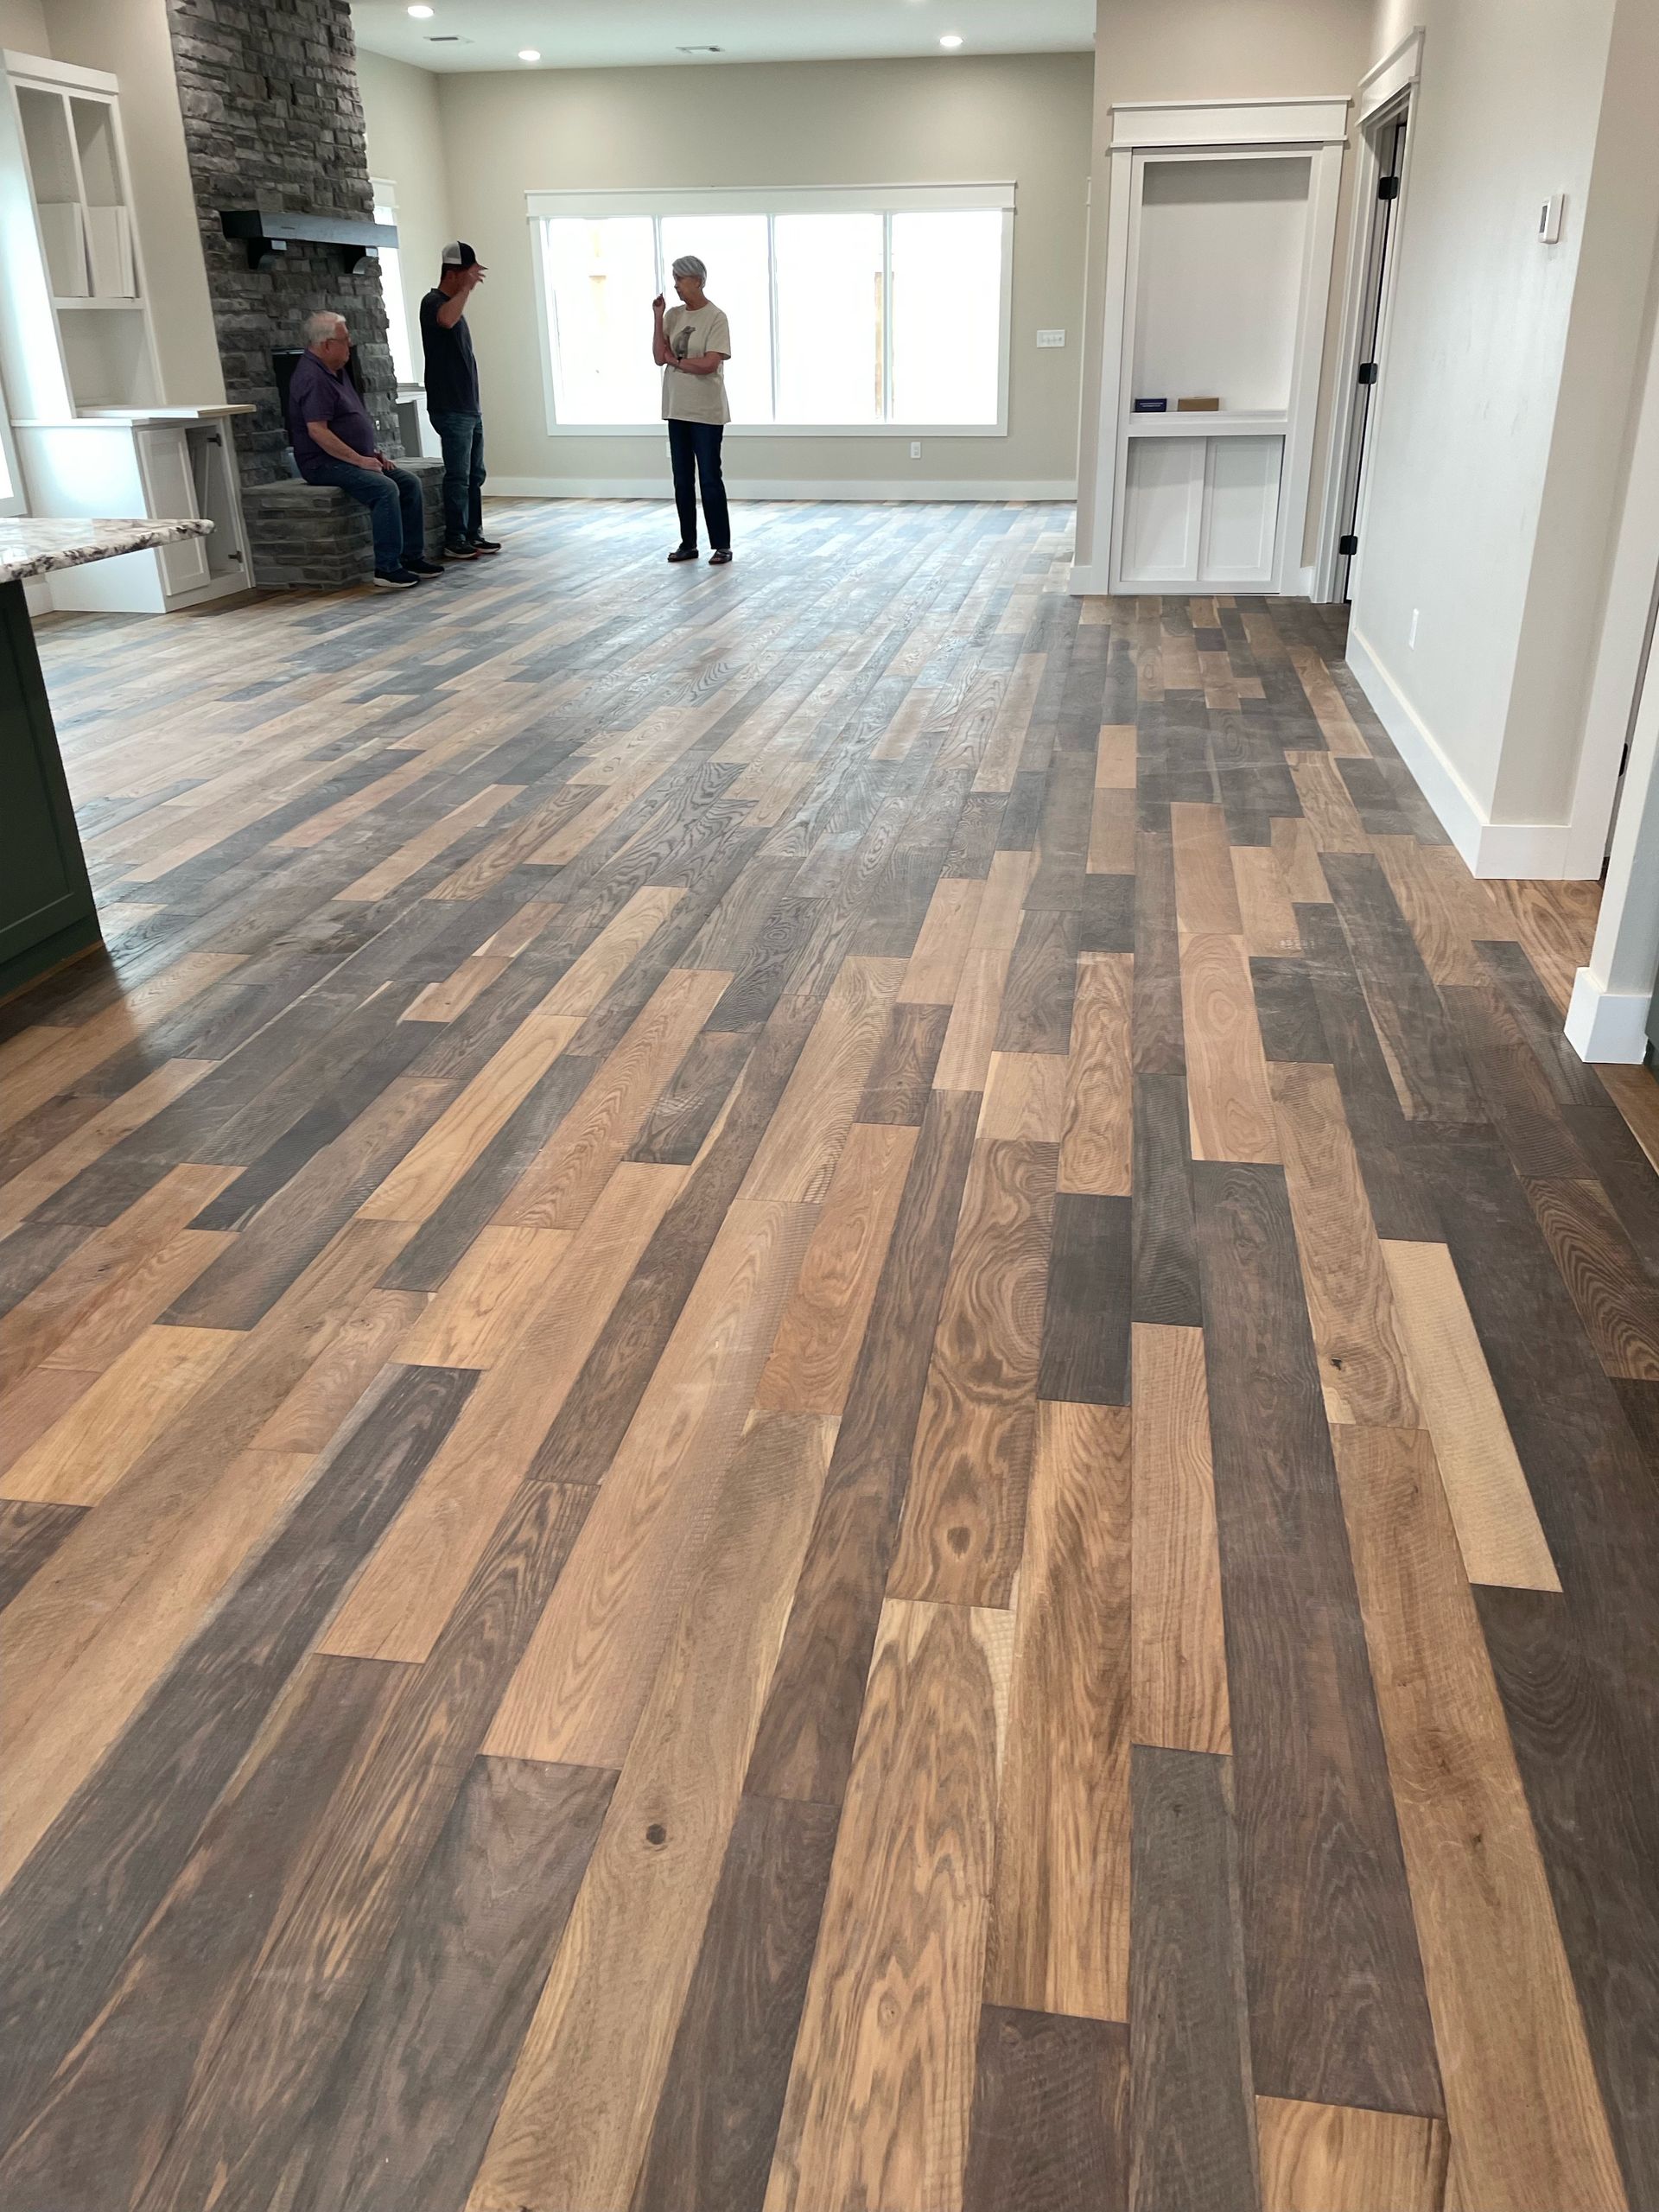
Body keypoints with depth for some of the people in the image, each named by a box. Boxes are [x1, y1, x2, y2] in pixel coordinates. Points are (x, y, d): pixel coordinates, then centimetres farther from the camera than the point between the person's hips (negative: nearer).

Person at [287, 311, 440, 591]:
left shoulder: (336, 371, 15)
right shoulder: (312, 378, -17)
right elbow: (317, 431, -24)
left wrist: (374, 452, 12)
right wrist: (359, 460, -22)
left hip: (352, 459, 10)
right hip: (325, 463, -10)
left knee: (410, 483, 0)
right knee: (385, 488, -29)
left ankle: (412, 556, 3)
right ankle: (387, 568, -27)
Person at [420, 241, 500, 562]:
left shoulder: (454, 304, 19)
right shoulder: (433, 303, -10)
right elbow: (447, 320, -36)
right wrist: (467, 287, -25)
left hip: (470, 408, 9)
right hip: (451, 411, -9)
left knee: (474, 475, 11)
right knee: (458, 477, -8)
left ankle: (474, 535, 17)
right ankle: (454, 542, -3)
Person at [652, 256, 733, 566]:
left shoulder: (716, 317, -9)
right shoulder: (674, 316, 9)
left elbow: (709, 364, -18)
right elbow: (659, 358, 2)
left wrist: (675, 360, -6)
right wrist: (658, 319, -4)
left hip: (706, 412, -6)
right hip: (677, 410, 6)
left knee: (709, 479, -4)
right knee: (682, 480, 9)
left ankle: (722, 545, 4)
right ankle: (688, 543, 17)